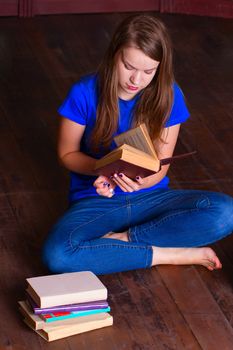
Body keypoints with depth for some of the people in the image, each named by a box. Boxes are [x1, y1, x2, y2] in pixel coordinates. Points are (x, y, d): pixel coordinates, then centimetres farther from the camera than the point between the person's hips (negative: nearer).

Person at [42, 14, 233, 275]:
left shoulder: (168, 96, -8)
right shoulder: (84, 93, -13)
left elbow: (160, 168, -5)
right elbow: (67, 154, -2)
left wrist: (140, 181, -29)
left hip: (149, 196, 2)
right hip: (96, 200, -2)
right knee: (57, 255, -35)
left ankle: (122, 239, -17)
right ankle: (168, 255, -21)